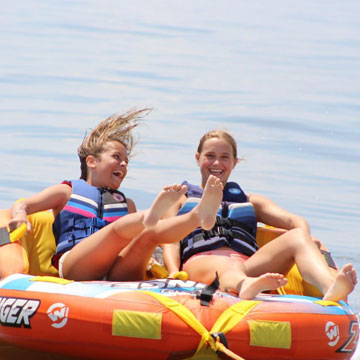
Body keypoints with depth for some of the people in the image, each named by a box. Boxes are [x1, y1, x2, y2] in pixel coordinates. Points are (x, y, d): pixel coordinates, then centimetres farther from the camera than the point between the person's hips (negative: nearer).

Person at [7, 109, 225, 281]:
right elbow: (22, 205, 18)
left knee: (151, 232, -23)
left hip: (117, 272, 3)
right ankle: (150, 216, -64)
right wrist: (20, 215, -7)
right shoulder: (67, 192, 27)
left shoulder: (125, 203, 36)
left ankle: (198, 216, -50)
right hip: (74, 267, -3)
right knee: (119, 228, -31)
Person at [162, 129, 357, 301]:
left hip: (249, 267, 3)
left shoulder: (249, 201, 37)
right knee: (230, 268, -42)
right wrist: (174, 273, -10)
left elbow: (294, 220, 21)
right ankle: (246, 288, -81)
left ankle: (330, 288, -59)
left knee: (297, 237, -27)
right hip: (201, 262, -3)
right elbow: (170, 240, 14)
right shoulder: (181, 199, 31)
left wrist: (305, 240, -5)